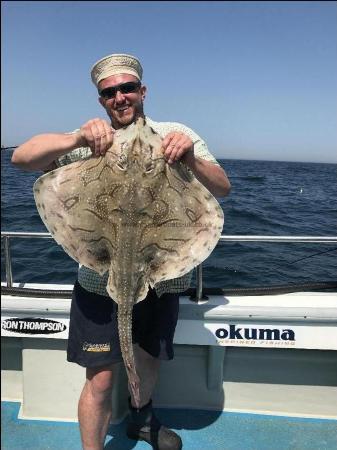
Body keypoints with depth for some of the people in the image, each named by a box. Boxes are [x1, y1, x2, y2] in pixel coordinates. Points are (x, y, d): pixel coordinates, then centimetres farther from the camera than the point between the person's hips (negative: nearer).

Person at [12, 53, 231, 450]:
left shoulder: (177, 136, 0)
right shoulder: (90, 141, -3)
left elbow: (223, 189, -6)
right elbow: (21, 158, -13)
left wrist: (190, 158, -26)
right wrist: (76, 139, -29)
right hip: (102, 279, -2)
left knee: (150, 359, 22)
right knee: (100, 378, 2)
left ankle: (141, 418, 52)